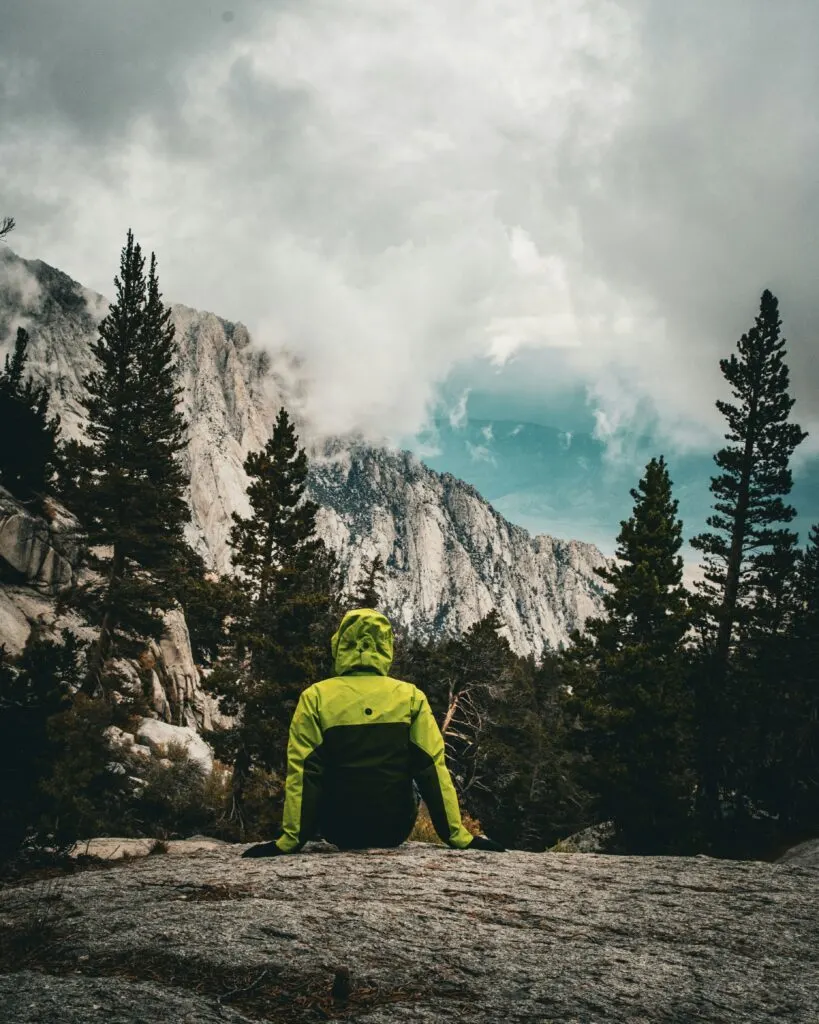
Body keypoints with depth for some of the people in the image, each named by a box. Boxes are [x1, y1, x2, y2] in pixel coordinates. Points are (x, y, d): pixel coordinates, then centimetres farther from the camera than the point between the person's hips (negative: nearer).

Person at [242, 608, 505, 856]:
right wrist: (456, 834, -5)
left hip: (338, 831, 0)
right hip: (395, 829, 1)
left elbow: (302, 772, -12)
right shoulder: (410, 696, -7)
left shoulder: (316, 697, -9)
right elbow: (432, 770, -8)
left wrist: (291, 838, -8)